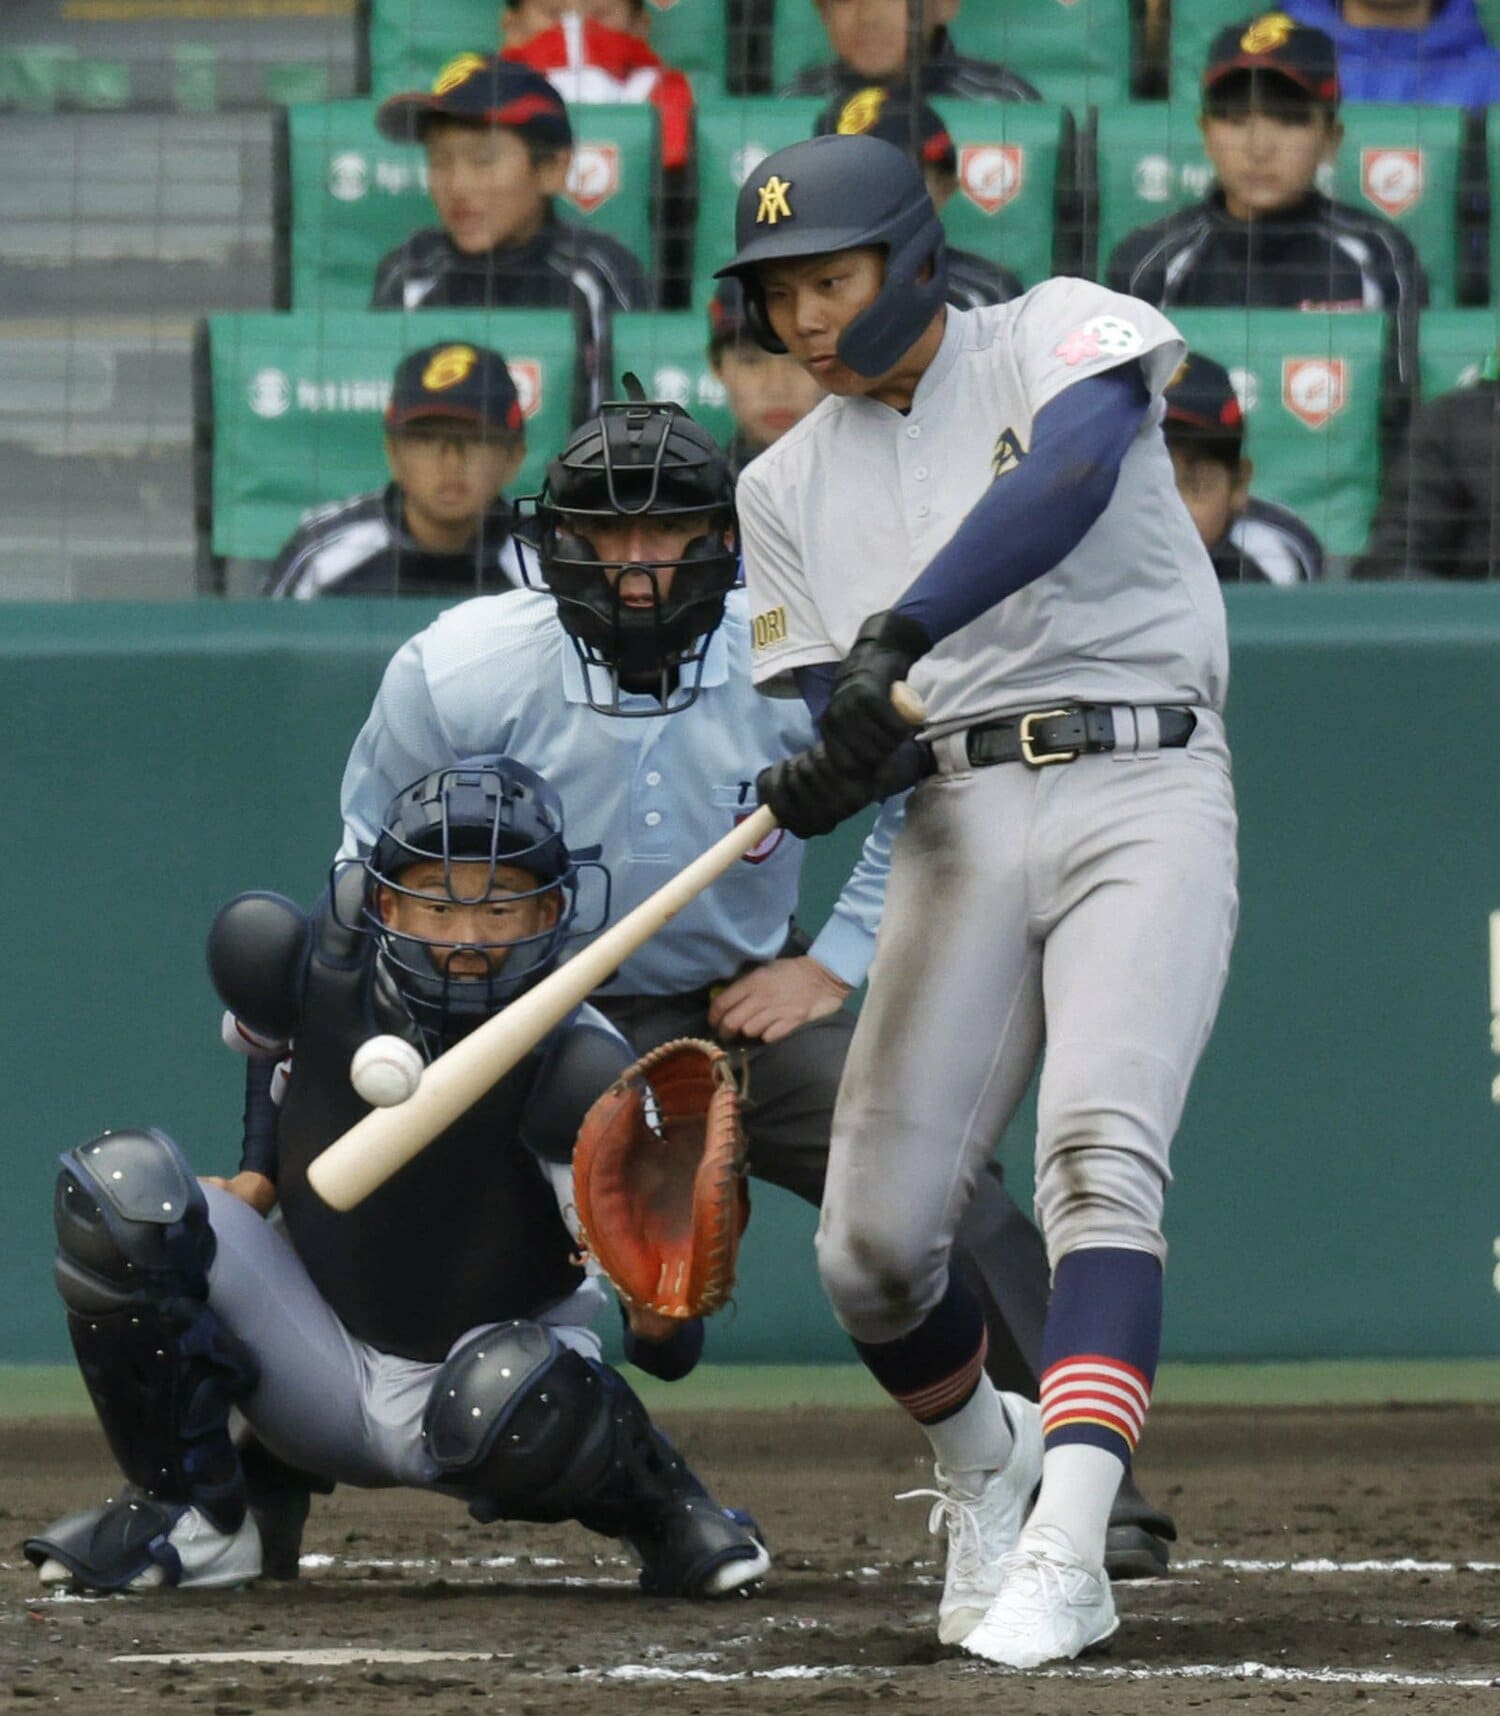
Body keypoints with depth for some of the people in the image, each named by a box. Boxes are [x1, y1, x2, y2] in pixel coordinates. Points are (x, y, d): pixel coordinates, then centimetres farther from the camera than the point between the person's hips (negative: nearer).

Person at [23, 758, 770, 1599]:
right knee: (120, 1186, -17)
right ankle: (191, 1517, -5)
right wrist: (262, 1174, 6)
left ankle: (668, 1515, -5)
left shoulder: (569, 1066, -25)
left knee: (510, 1399, -42)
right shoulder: (319, 965, -14)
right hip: (322, 1365, 4)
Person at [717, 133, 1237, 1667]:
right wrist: (817, 779, -18)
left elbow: (1068, 477, -23)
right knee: (871, 1249, -3)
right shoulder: (788, 488, 14)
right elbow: (843, 725, 7)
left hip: (1140, 793, -5)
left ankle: (1065, 1554, -33)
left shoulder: (1058, 335, 1)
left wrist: (898, 639, -31)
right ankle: (984, 1479, 27)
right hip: (956, 830, 5)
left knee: (1098, 1156, -24)